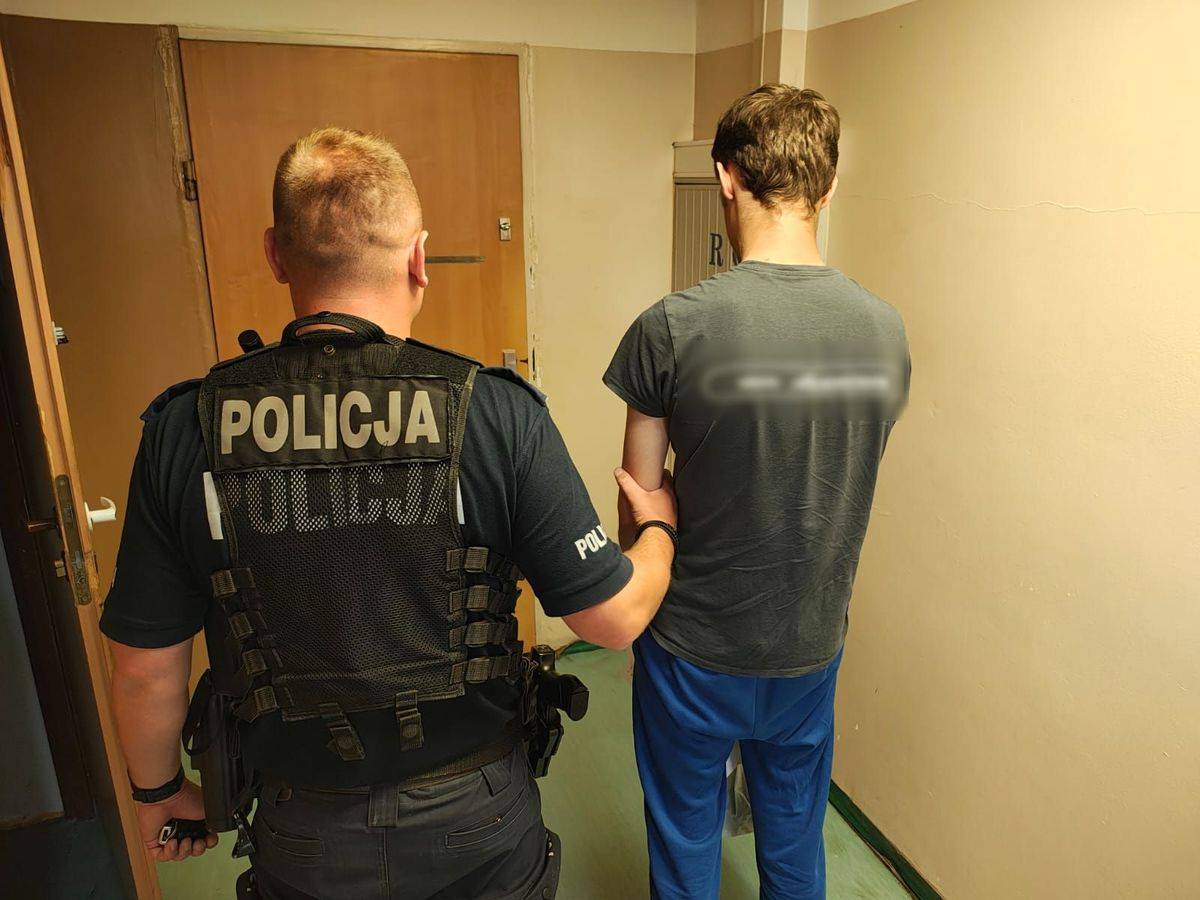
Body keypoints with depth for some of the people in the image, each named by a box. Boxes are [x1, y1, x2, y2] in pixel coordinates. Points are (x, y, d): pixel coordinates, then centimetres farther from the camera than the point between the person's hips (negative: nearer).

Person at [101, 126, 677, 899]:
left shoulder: (185, 429, -14)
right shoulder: (497, 412, -21)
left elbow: (146, 666, -5)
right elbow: (615, 618, -15)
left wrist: (159, 789, 15)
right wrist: (660, 527, 6)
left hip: (305, 837, 1)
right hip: (479, 815, 0)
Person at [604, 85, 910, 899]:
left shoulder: (674, 328, -21)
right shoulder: (886, 330, -8)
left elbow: (640, 500, -10)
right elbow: (848, 492, 4)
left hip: (696, 646, -3)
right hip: (815, 642, 4)